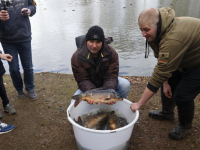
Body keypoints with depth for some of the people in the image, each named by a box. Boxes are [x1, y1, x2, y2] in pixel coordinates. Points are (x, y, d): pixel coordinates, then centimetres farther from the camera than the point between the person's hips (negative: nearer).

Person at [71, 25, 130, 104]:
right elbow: (82, 80, -21)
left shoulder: (111, 53, -18)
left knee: (125, 84, -24)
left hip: (105, 84, 1)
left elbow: (111, 76, -21)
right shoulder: (77, 57, -21)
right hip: (88, 88, 0)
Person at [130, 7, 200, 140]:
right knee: (169, 83, 13)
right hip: (185, 59, 9)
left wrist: (139, 103, -30)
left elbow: (159, 75, -37)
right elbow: (163, 62, -1)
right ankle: (167, 113, 38)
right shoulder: (159, 31, -12)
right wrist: (165, 83, -8)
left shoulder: (173, 40, -40)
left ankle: (186, 127, 20)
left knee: (182, 96, -10)